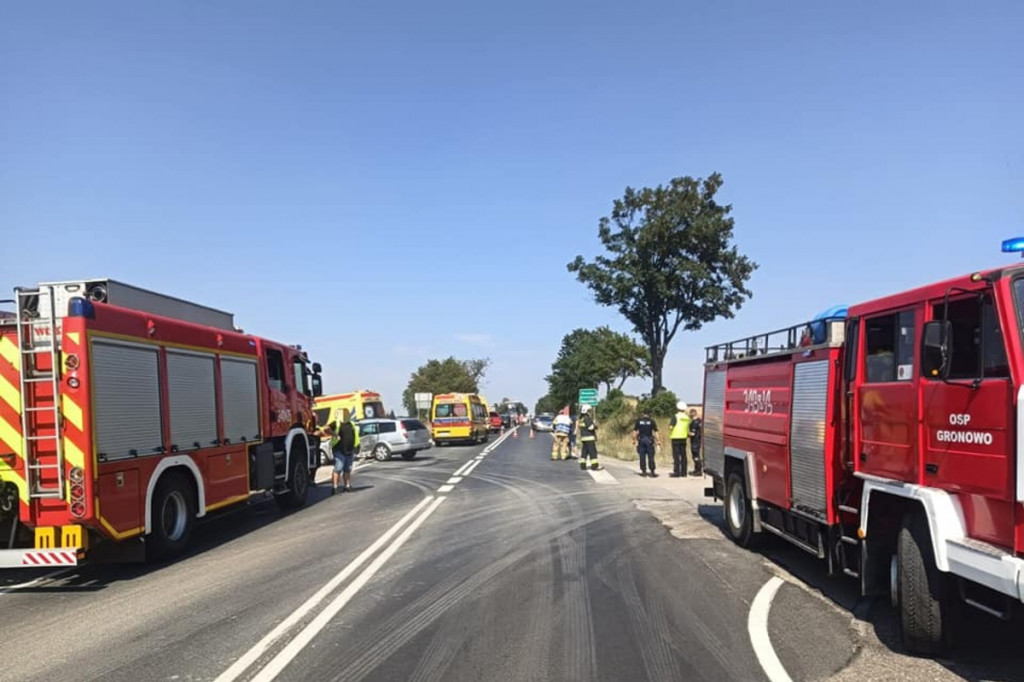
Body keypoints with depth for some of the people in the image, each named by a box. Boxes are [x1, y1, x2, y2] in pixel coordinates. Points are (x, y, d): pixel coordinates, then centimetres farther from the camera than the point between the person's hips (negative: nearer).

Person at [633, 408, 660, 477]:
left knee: (642, 456, 5)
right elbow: (655, 432, -3)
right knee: (650, 457, 0)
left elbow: (635, 431, 3)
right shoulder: (652, 421, 1)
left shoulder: (638, 421, 5)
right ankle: (652, 472, -2)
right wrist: (658, 441, 0)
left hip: (641, 440, 1)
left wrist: (634, 440, 9)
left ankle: (643, 471, 7)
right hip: (649, 440, -1)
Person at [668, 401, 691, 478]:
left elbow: (671, 426, -18)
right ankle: (683, 472, 12)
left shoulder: (676, 416, -12)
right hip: (684, 438, 5)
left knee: (676, 456, -3)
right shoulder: (687, 417, 6)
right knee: (683, 455, 11)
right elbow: (688, 428, 10)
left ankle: (676, 472, -5)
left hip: (676, 438, -5)